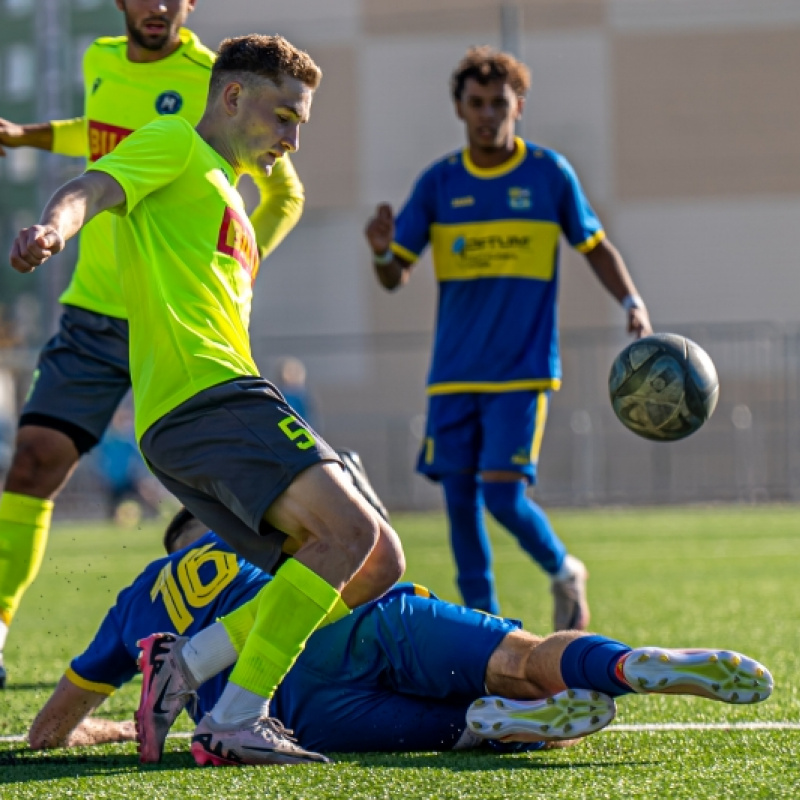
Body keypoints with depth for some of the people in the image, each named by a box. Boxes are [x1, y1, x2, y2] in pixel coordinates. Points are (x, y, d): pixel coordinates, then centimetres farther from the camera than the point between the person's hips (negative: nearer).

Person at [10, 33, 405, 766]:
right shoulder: (173, 145, 6)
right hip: (201, 395, -9)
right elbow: (93, 189, -13)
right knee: (349, 528, -24)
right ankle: (233, 721, -24)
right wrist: (53, 228, -34)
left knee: (377, 564, 4)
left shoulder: (224, 192, 33)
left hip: (228, 401, 9)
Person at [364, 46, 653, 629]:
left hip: (523, 370, -3)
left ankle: (564, 574, 14)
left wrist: (632, 303, -4)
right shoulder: (439, 183, 5)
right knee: (459, 497, 1)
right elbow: (396, 277, 5)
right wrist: (382, 253, -17)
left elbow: (595, 247, 12)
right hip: (454, 374, 3)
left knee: (503, 493, -13)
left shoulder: (550, 174, 1)